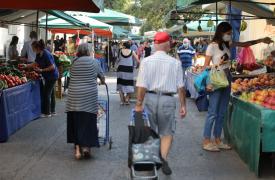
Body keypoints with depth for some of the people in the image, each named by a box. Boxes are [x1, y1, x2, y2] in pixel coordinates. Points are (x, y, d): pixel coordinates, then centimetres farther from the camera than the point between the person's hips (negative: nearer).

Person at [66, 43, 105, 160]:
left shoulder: (74, 62, 9)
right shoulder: (93, 62, 6)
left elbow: (73, 78, 17)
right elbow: (102, 77, 19)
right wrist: (102, 82, 41)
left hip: (74, 96, 2)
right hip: (89, 96, -2)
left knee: (76, 121, 8)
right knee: (88, 121, 5)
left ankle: (77, 148, 10)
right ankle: (86, 146, -2)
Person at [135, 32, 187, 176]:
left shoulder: (146, 61, -5)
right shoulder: (175, 63, -4)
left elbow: (142, 85, -8)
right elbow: (180, 87, -2)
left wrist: (139, 104, -2)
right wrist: (183, 105, 7)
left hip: (150, 98, 1)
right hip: (168, 99, -1)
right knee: (167, 132, 12)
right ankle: (163, 158, -6)